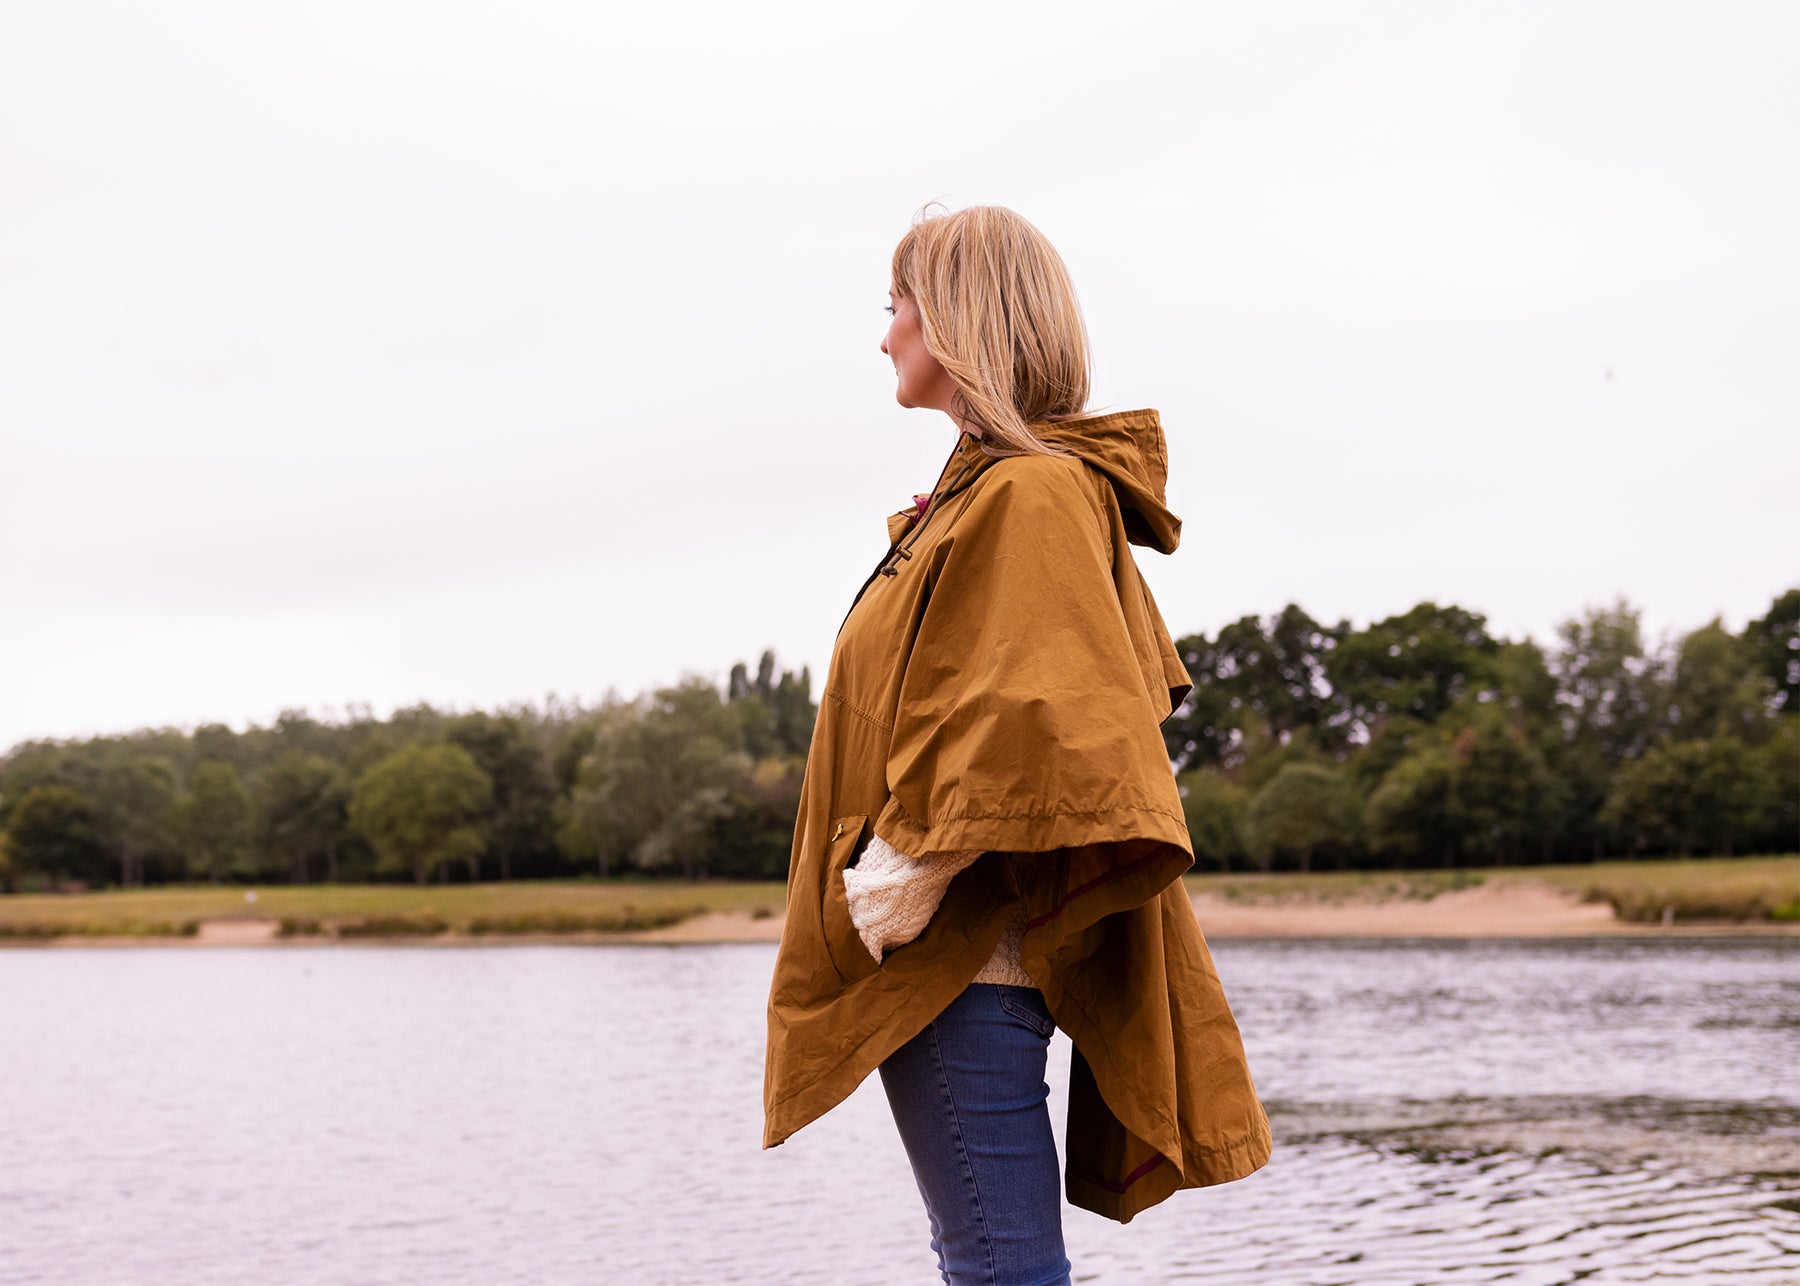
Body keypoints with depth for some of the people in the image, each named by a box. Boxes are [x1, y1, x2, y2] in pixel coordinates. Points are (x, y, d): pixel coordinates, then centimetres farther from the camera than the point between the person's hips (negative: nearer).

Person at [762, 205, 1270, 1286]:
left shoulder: (1027, 496, -13)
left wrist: (895, 888, -21)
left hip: (959, 955, -11)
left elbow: (1026, 730, -26)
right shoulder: (984, 491, 18)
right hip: (960, 947, 11)